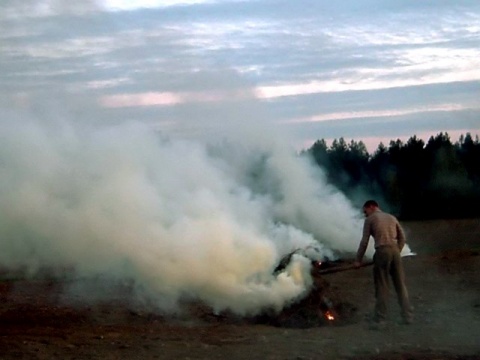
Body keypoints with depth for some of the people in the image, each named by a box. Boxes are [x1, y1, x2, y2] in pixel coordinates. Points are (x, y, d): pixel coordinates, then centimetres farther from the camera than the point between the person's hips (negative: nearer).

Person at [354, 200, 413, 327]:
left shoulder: (370, 219, 6)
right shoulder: (392, 217, 21)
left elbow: (364, 241, 1)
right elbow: (402, 237, 16)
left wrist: (358, 259, 5)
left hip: (382, 251, -4)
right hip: (395, 251, 4)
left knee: (382, 287, -2)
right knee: (401, 286, 9)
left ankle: (380, 319, -3)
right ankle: (408, 316, 8)